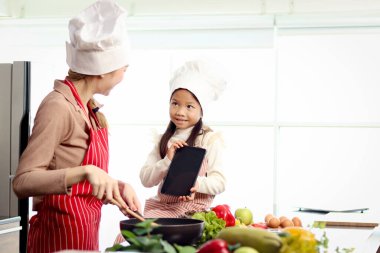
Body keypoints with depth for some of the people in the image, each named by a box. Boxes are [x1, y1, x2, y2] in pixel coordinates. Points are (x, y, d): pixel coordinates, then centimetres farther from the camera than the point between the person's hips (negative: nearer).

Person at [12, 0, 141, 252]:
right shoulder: (58, 107, -17)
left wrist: (118, 186, -2)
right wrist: (85, 172, -33)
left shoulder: (90, 108, 8)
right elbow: (23, 182, -22)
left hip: (86, 233, 8)